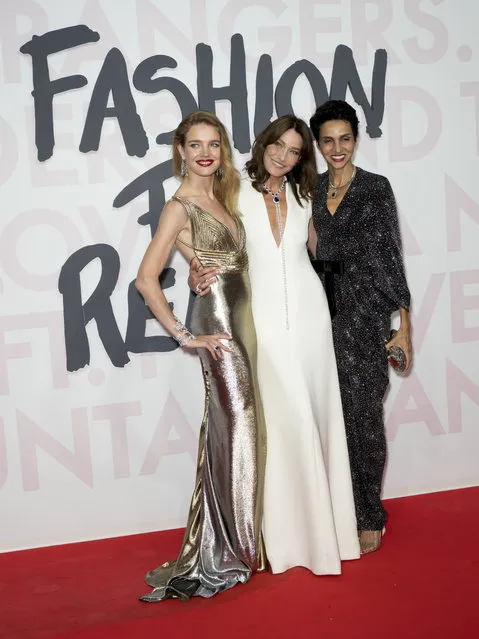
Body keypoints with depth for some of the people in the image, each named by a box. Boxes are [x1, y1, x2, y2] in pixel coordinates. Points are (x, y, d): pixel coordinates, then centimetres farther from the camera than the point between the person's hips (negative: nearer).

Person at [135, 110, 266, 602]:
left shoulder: (223, 197, 13)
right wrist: (184, 336, -15)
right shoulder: (179, 207, -11)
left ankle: (228, 542, 27)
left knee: (231, 427, 13)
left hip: (241, 318, 8)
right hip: (217, 321, -8)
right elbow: (146, 278, -17)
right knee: (235, 425, -4)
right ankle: (229, 551, 10)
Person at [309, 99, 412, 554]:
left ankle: (369, 517, 14)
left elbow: (392, 257, -4)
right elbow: (314, 252, 12)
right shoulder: (311, 190, 9)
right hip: (326, 311, 4)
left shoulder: (376, 189, -3)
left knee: (363, 413, 0)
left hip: (366, 314, -4)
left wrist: (404, 325, -6)